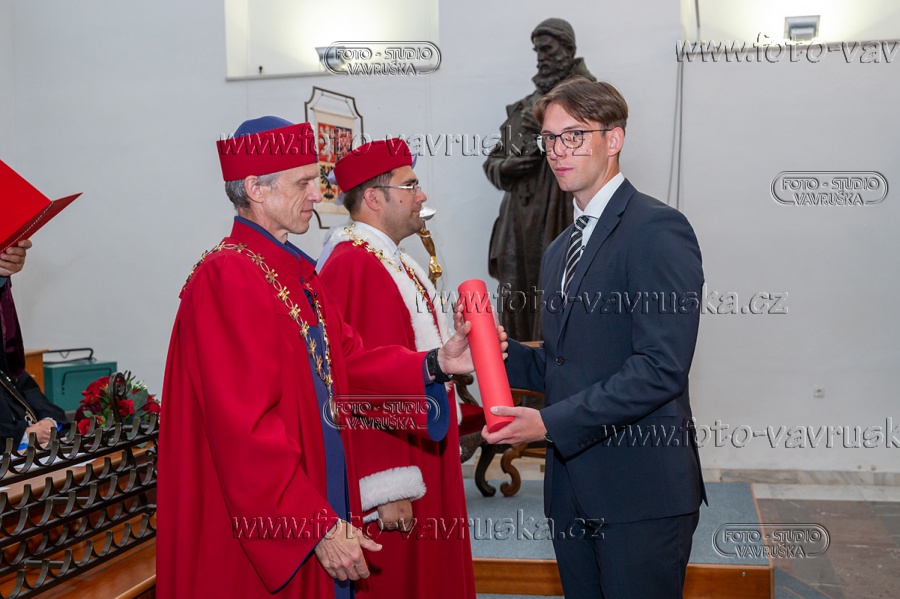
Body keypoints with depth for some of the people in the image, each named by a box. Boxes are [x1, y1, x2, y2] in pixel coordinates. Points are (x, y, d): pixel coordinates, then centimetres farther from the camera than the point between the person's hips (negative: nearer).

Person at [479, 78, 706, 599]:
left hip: (640, 489, -8)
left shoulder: (659, 229, -11)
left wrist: (550, 422, -19)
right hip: (573, 488, 8)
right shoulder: (561, 251, 18)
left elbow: (661, 368, -19)